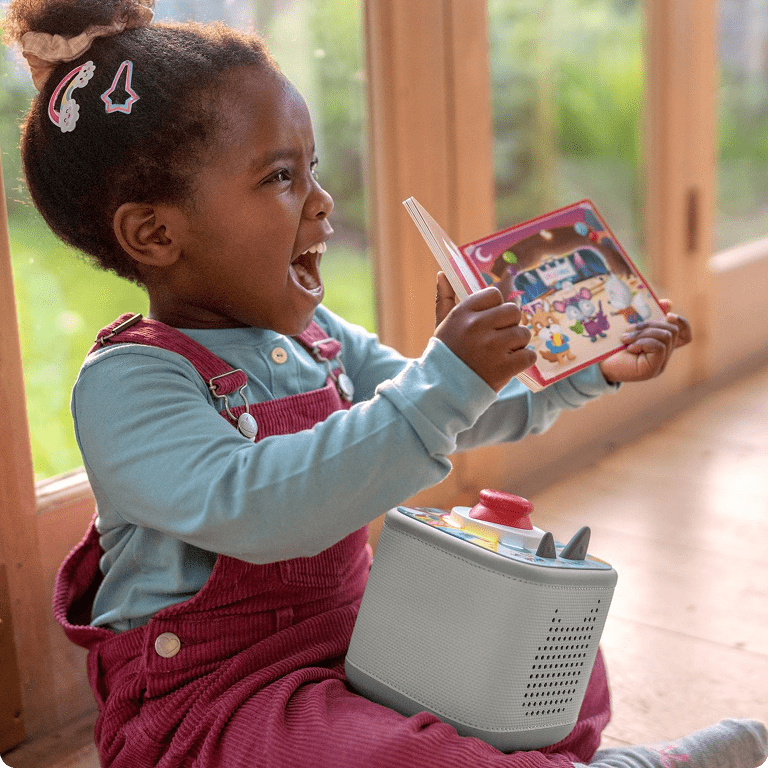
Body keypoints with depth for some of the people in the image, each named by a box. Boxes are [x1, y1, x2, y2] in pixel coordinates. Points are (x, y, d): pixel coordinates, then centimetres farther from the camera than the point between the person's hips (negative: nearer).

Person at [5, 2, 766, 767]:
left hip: (353, 642, 8)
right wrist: (442, 382, -40)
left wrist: (587, 369, 6)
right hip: (209, 698, -8)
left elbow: (467, 413, 16)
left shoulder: (316, 337, 5)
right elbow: (253, 511, -38)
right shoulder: (125, 383, -21)